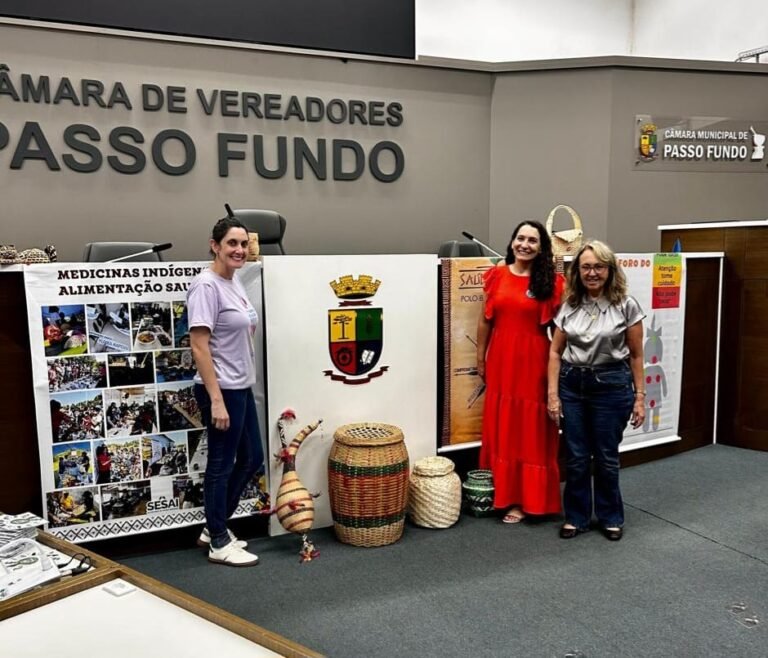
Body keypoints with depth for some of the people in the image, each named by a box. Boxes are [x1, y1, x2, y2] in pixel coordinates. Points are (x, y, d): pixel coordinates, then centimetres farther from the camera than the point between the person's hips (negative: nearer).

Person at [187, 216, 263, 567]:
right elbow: (199, 346, -21)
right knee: (222, 465, 4)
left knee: (252, 457, 17)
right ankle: (219, 543, 21)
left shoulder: (235, 283, 10)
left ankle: (214, 526, 33)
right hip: (222, 390, -10)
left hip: (241, 387, 10)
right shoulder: (206, 286, -17)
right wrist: (216, 400, -22)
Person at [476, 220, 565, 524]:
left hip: (533, 361, -3)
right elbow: (485, 320, 9)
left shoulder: (551, 281, -3)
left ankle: (524, 498, 16)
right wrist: (480, 358, 10)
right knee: (500, 427, 12)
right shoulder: (497, 275, 5)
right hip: (500, 359, 4)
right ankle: (501, 491, 27)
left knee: (530, 429, 5)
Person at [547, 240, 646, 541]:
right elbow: (555, 352, 5)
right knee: (576, 457, 9)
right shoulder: (569, 306, 3)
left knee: (606, 457, 9)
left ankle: (610, 517, 29)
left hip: (611, 384, -2)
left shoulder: (626, 305, -4)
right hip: (572, 384, 2)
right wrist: (553, 394, -1)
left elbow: (636, 355, 0)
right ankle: (576, 517, 26)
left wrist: (639, 396, -2)